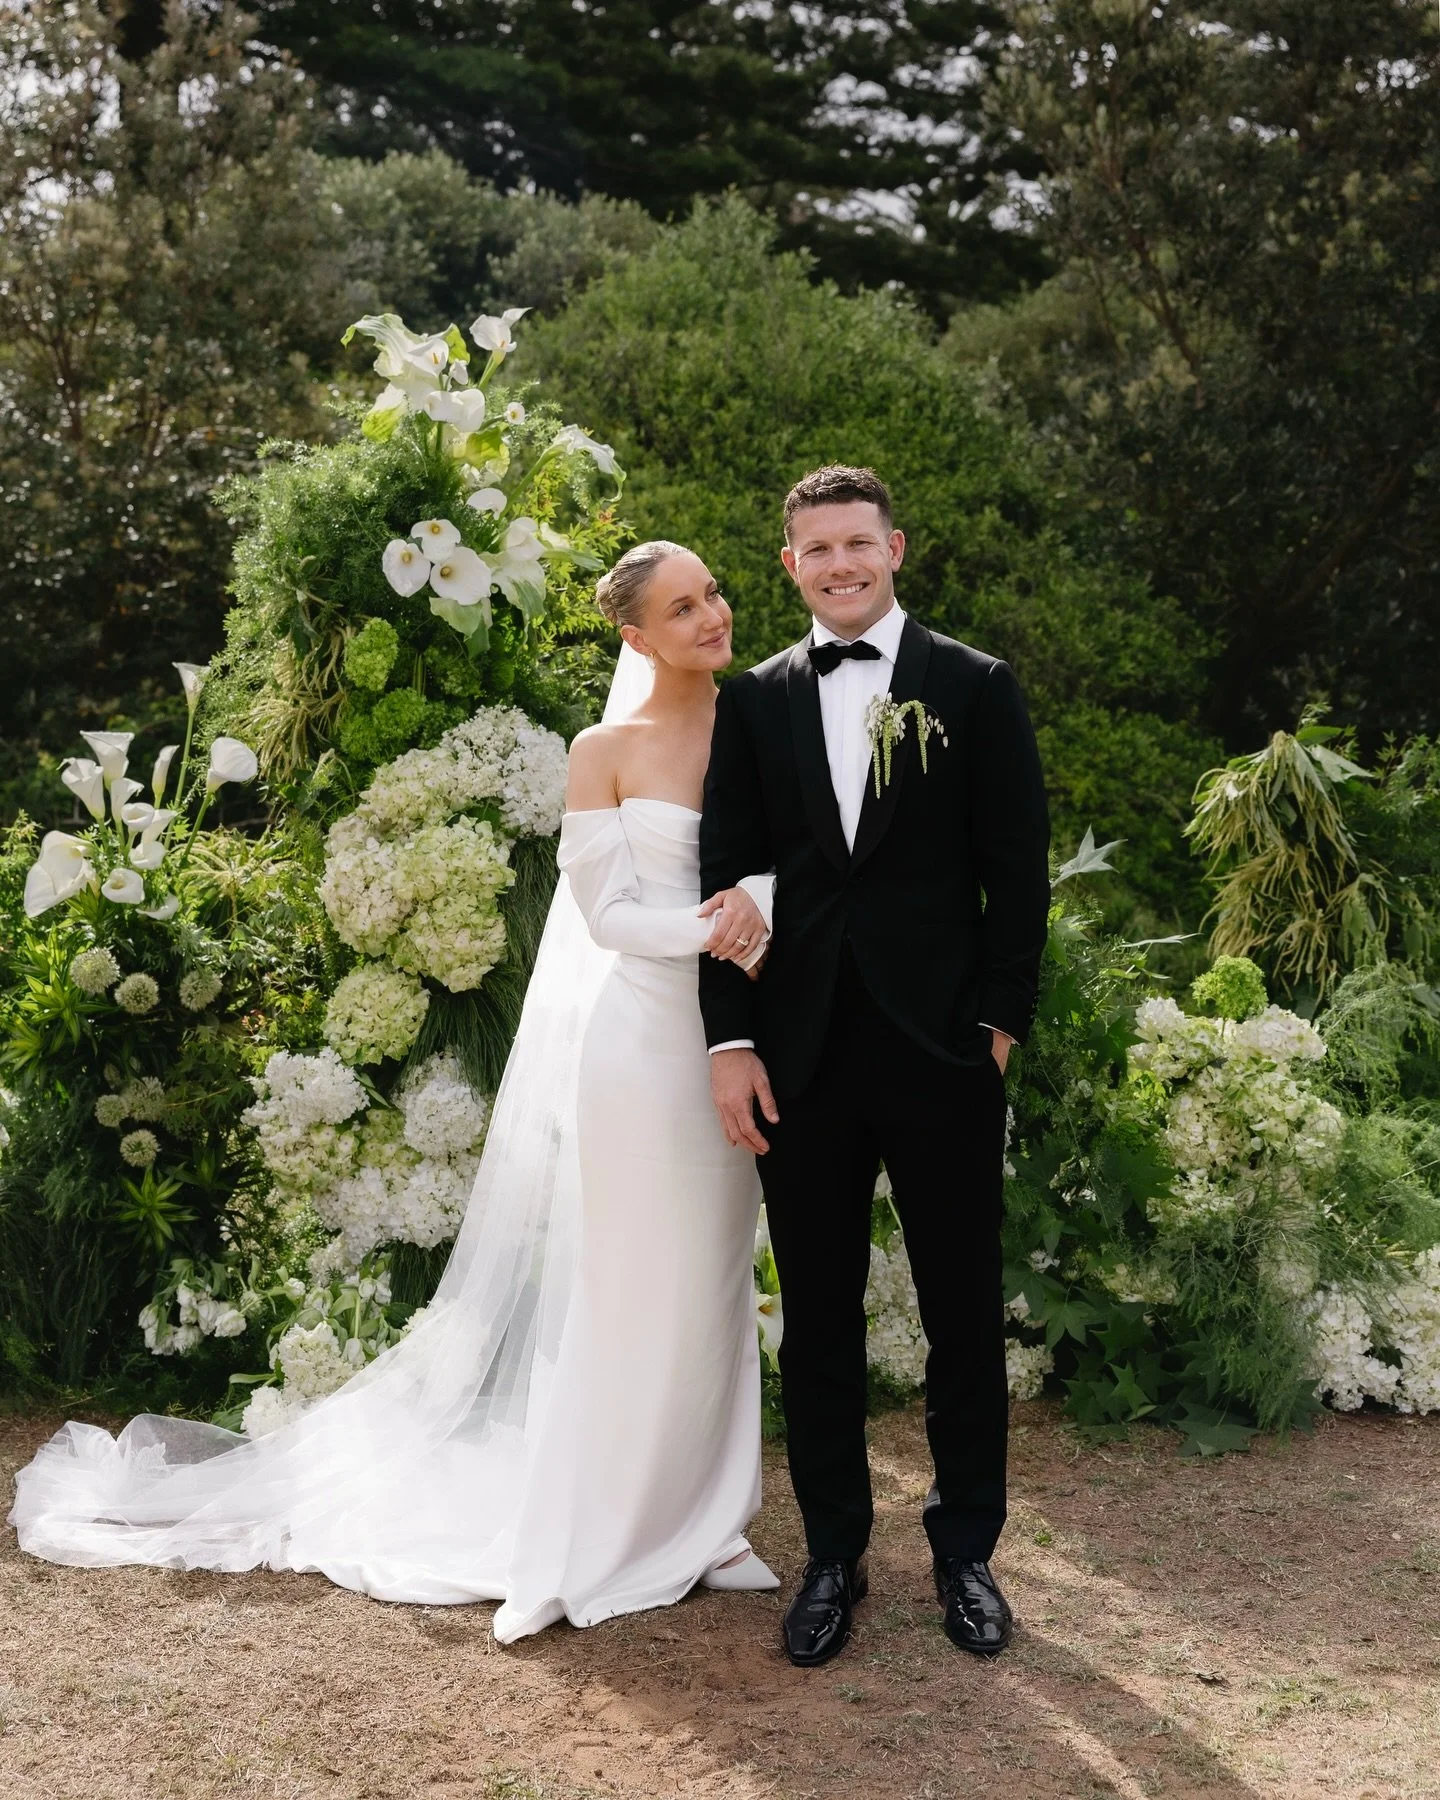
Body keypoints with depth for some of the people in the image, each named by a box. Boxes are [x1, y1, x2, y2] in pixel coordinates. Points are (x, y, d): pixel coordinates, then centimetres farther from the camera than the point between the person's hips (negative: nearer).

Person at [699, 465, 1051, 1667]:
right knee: (819, 1319, 10)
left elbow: (1019, 872, 1)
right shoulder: (755, 702, 8)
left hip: (943, 1050, -1)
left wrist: (1001, 1022, -5)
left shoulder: (977, 689, 2)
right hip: (802, 1058, 2)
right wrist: (732, 1039, -2)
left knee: (966, 1314, 8)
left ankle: (968, 1548, 25)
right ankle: (833, 1555, 23)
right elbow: (726, 874, 5)